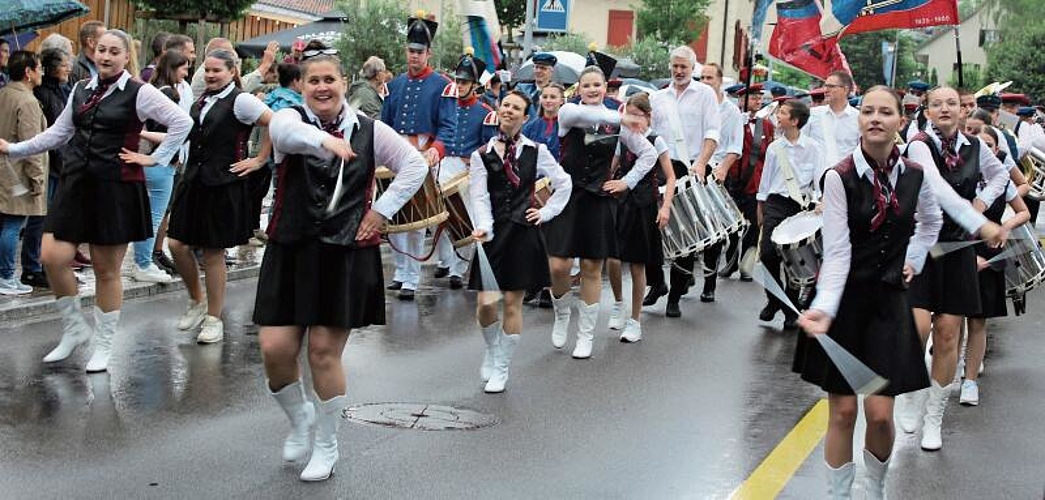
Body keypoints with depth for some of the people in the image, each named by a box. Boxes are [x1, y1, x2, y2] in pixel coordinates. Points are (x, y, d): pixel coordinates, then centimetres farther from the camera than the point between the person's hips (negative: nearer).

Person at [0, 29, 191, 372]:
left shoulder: (139, 93, -5)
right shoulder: (81, 90, 11)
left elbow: (182, 122, -9)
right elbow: (59, 133, 17)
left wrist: (155, 158, -8)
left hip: (116, 188, -5)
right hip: (76, 183, 5)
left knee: (107, 270, 2)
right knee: (53, 257, -6)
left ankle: (103, 346, 17)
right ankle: (75, 328, 16)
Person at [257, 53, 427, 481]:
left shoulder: (369, 130, 3)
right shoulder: (290, 119, -1)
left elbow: (416, 165, 10)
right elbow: (285, 131, -27)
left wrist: (382, 209, 0)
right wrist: (325, 140, -48)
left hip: (346, 253, -1)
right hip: (291, 249, 1)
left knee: (324, 351, 0)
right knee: (275, 349, -4)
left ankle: (327, 446, 20)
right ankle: (300, 418, 28)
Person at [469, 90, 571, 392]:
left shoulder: (535, 151, 4)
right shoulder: (482, 155, 4)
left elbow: (564, 183, 12)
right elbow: (479, 197, -5)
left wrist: (546, 212, 5)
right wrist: (483, 228, -20)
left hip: (522, 232, 0)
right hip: (492, 232, 0)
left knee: (513, 302, 1)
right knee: (486, 304, -7)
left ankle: (501, 369, 13)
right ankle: (491, 349, 24)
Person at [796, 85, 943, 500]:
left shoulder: (914, 175, 0)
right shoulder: (840, 178, -13)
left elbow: (931, 222, 23)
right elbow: (836, 253, -18)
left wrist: (913, 262, 13)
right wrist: (823, 308, -30)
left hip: (888, 299, 3)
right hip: (844, 298, -3)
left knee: (879, 413, -2)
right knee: (842, 411, 1)